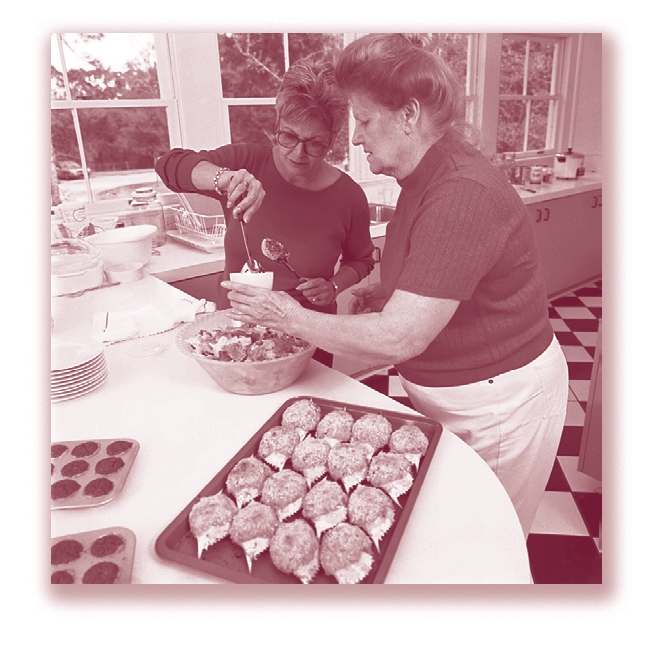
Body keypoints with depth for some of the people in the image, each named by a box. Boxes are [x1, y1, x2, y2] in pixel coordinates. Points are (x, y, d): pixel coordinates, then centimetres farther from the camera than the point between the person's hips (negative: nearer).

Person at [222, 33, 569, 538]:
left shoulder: (461, 195, -30)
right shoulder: (425, 178, 3)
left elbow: (397, 340, -32)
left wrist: (292, 318, -20)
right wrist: (384, 293, -1)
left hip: (499, 406, -9)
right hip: (446, 396, 9)